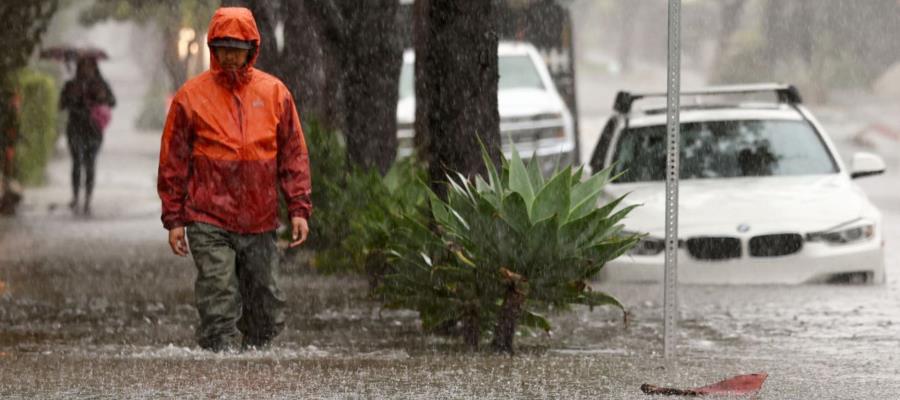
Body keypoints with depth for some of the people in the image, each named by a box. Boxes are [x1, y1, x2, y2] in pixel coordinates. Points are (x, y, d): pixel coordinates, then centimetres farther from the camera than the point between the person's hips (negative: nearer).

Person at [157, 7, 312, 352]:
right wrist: (174, 219, 0)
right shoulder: (191, 96, 1)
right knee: (219, 309, -9)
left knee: (268, 310, 6)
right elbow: (173, 162, 3)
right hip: (209, 224, -3)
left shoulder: (274, 93, 7)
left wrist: (299, 209, 0)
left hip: (260, 223, 3)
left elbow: (294, 155, 9)